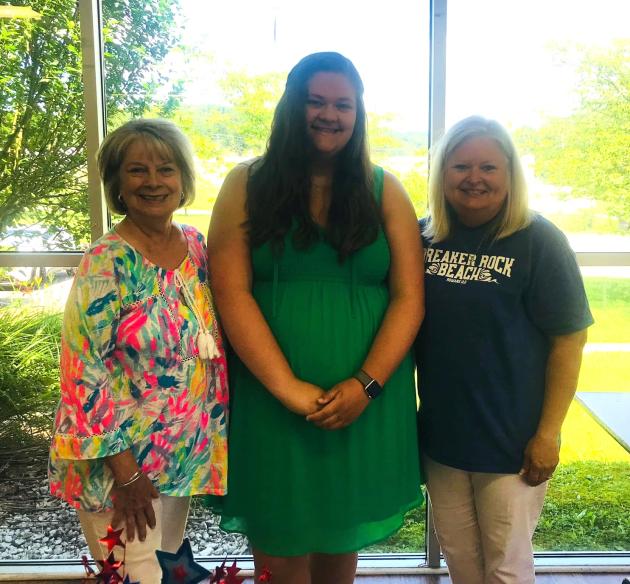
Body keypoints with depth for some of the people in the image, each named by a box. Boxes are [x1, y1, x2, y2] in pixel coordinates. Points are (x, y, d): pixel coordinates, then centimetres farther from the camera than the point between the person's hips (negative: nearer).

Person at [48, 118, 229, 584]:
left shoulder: (198, 245, 1)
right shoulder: (106, 263, -17)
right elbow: (86, 372, -18)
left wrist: (216, 434, 7)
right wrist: (124, 471, -17)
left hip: (187, 454, 6)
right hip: (119, 459, -5)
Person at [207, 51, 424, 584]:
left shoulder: (384, 191, 5)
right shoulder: (248, 185, 0)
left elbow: (409, 298, -1)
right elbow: (231, 292, -8)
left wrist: (365, 385, -13)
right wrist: (289, 389, -16)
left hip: (364, 402, 2)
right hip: (272, 401, -1)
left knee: (341, 541, 17)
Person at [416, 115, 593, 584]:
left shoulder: (538, 242, -12)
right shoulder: (423, 237, 0)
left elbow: (568, 340, -11)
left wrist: (548, 433, -13)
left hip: (511, 442, -4)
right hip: (440, 435, 4)